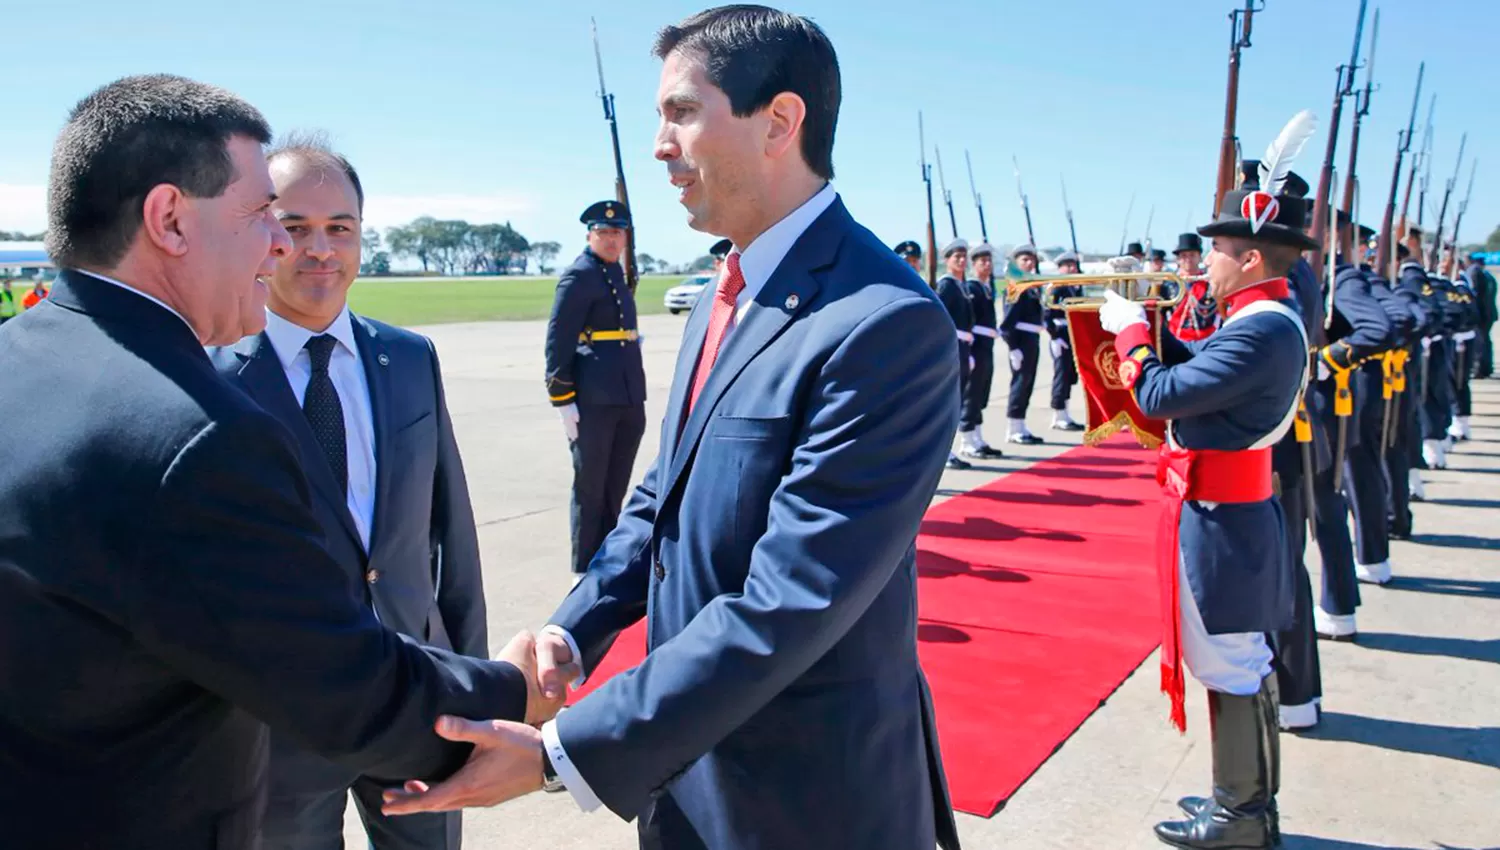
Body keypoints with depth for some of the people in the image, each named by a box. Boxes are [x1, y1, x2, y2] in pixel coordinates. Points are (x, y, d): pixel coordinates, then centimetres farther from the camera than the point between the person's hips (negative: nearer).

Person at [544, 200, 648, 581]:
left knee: (616, 488, 16)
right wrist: (563, 400, -17)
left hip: (629, 398, 8)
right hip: (593, 402, -8)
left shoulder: (617, 271, 15)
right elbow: (558, 341, -13)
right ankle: (585, 571, 14)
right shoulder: (579, 274, -9)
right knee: (590, 488, 3)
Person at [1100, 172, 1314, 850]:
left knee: (1230, 668, 2)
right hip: (1231, 519, 10)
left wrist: (1129, 331, -9)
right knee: (1240, 664, 19)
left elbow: (1161, 395, -24)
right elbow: (1200, 370, 17)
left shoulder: (1261, 330, -23)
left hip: (1219, 525, -10)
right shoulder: (1271, 318, 9)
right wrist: (1148, 327, 7)